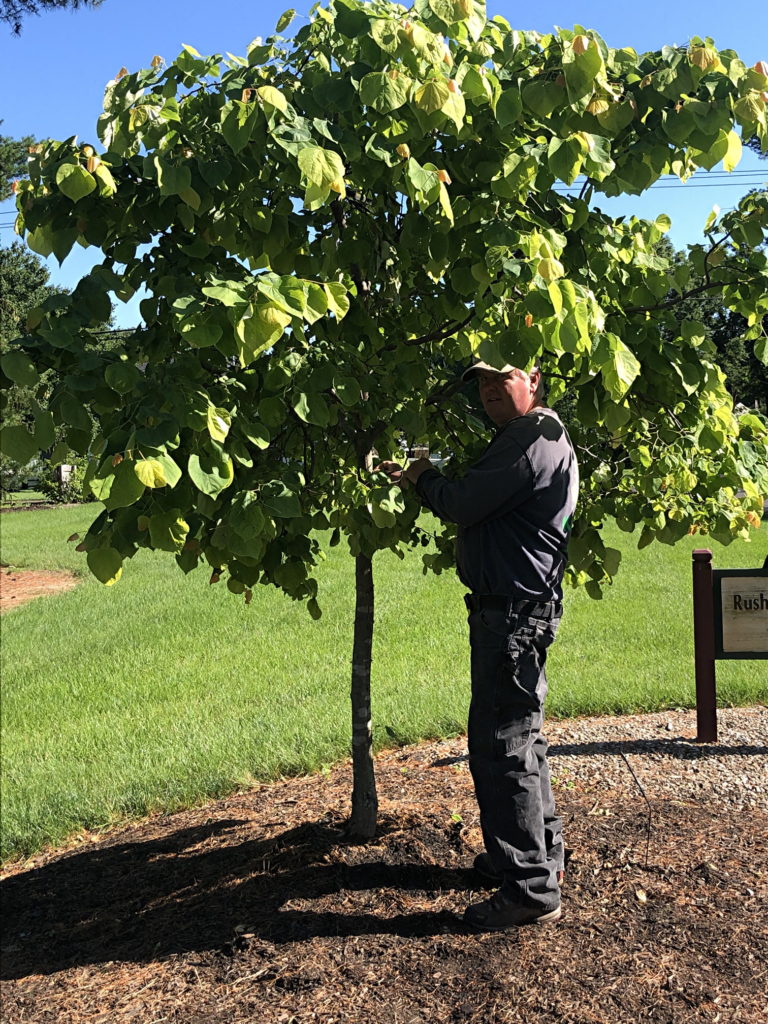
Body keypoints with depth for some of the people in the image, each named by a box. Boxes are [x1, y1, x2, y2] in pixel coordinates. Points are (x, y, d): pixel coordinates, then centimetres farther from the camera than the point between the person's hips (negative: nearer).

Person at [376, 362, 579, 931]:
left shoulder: (531, 440, -17)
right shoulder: (541, 436, 18)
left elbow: (463, 507, -18)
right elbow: (479, 504, 20)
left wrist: (423, 478, 1)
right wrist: (424, 479, 15)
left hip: (513, 611, -11)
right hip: (517, 609, 11)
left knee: (502, 746, -6)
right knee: (520, 736, 22)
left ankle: (531, 890, 4)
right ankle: (542, 853, 37)